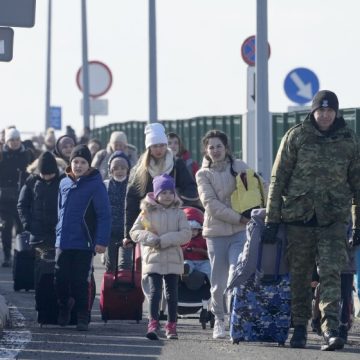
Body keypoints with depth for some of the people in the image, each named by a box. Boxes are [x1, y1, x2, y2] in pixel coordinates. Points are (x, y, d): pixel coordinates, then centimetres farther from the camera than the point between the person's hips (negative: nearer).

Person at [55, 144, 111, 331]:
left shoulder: (95, 185, -8)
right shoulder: (64, 183, 9)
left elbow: (104, 215, -10)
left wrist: (102, 241, -16)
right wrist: (59, 232, 14)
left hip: (84, 244, -4)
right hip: (63, 243, 4)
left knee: (81, 282, -1)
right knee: (61, 280, 5)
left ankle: (82, 318, 9)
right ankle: (64, 309, 25)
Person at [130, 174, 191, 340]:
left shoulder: (178, 213, 3)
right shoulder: (147, 212, 2)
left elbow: (186, 233, -7)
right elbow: (134, 232, 2)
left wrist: (165, 240, -16)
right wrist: (151, 239, -15)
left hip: (173, 259, 2)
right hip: (153, 257, -2)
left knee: (172, 293, 8)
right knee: (155, 291, -11)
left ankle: (171, 326, 16)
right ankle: (153, 324, -14)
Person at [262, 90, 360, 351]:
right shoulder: (296, 137, 0)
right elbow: (278, 179, 1)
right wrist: (272, 220, -3)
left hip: (333, 219, 0)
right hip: (298, 215, 0)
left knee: (331, 273, -12)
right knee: (299, 275, 7)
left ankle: (331, 330, -19)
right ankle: (299, 327, 19)